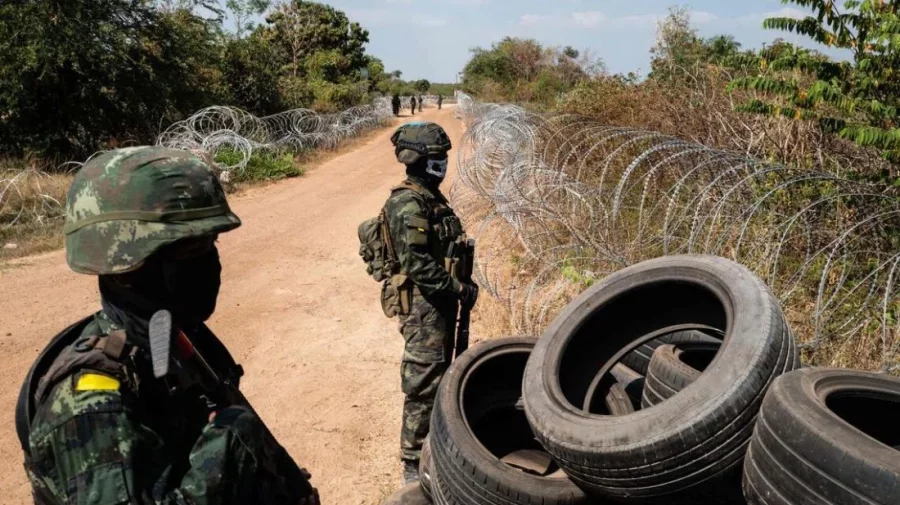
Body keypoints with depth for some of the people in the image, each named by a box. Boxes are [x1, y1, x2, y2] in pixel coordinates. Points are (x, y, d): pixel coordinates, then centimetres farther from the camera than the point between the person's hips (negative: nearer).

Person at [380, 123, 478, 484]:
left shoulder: (430, 197, 11)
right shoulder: (407, 205, -20)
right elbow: (417, 264, -25)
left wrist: (461, 284, 11)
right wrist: (459, 288, -19)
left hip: (440, 302, 10)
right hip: (422, 306, -10)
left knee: (440, 377, 20)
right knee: (423, 386, -3)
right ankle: (414, 466, 10)